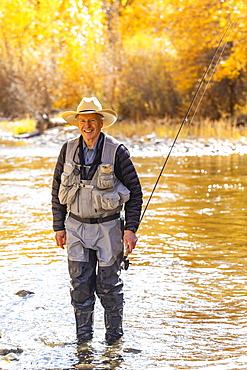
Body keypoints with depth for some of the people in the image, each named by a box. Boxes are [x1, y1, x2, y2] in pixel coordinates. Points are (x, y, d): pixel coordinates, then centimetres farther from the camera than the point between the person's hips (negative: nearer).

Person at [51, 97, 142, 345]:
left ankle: (114, 334, 19)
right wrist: (59, 227, 7)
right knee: (80, 283, 4)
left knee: (109, 284, 3)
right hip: (77, 225, 3)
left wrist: (131, 229, -8)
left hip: (108, 226, -3)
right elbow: (58, 188, 9)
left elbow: (135, 191, -4)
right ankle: (83, 336, 17)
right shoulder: (68, 150, 0)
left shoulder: (116, 152, -10)